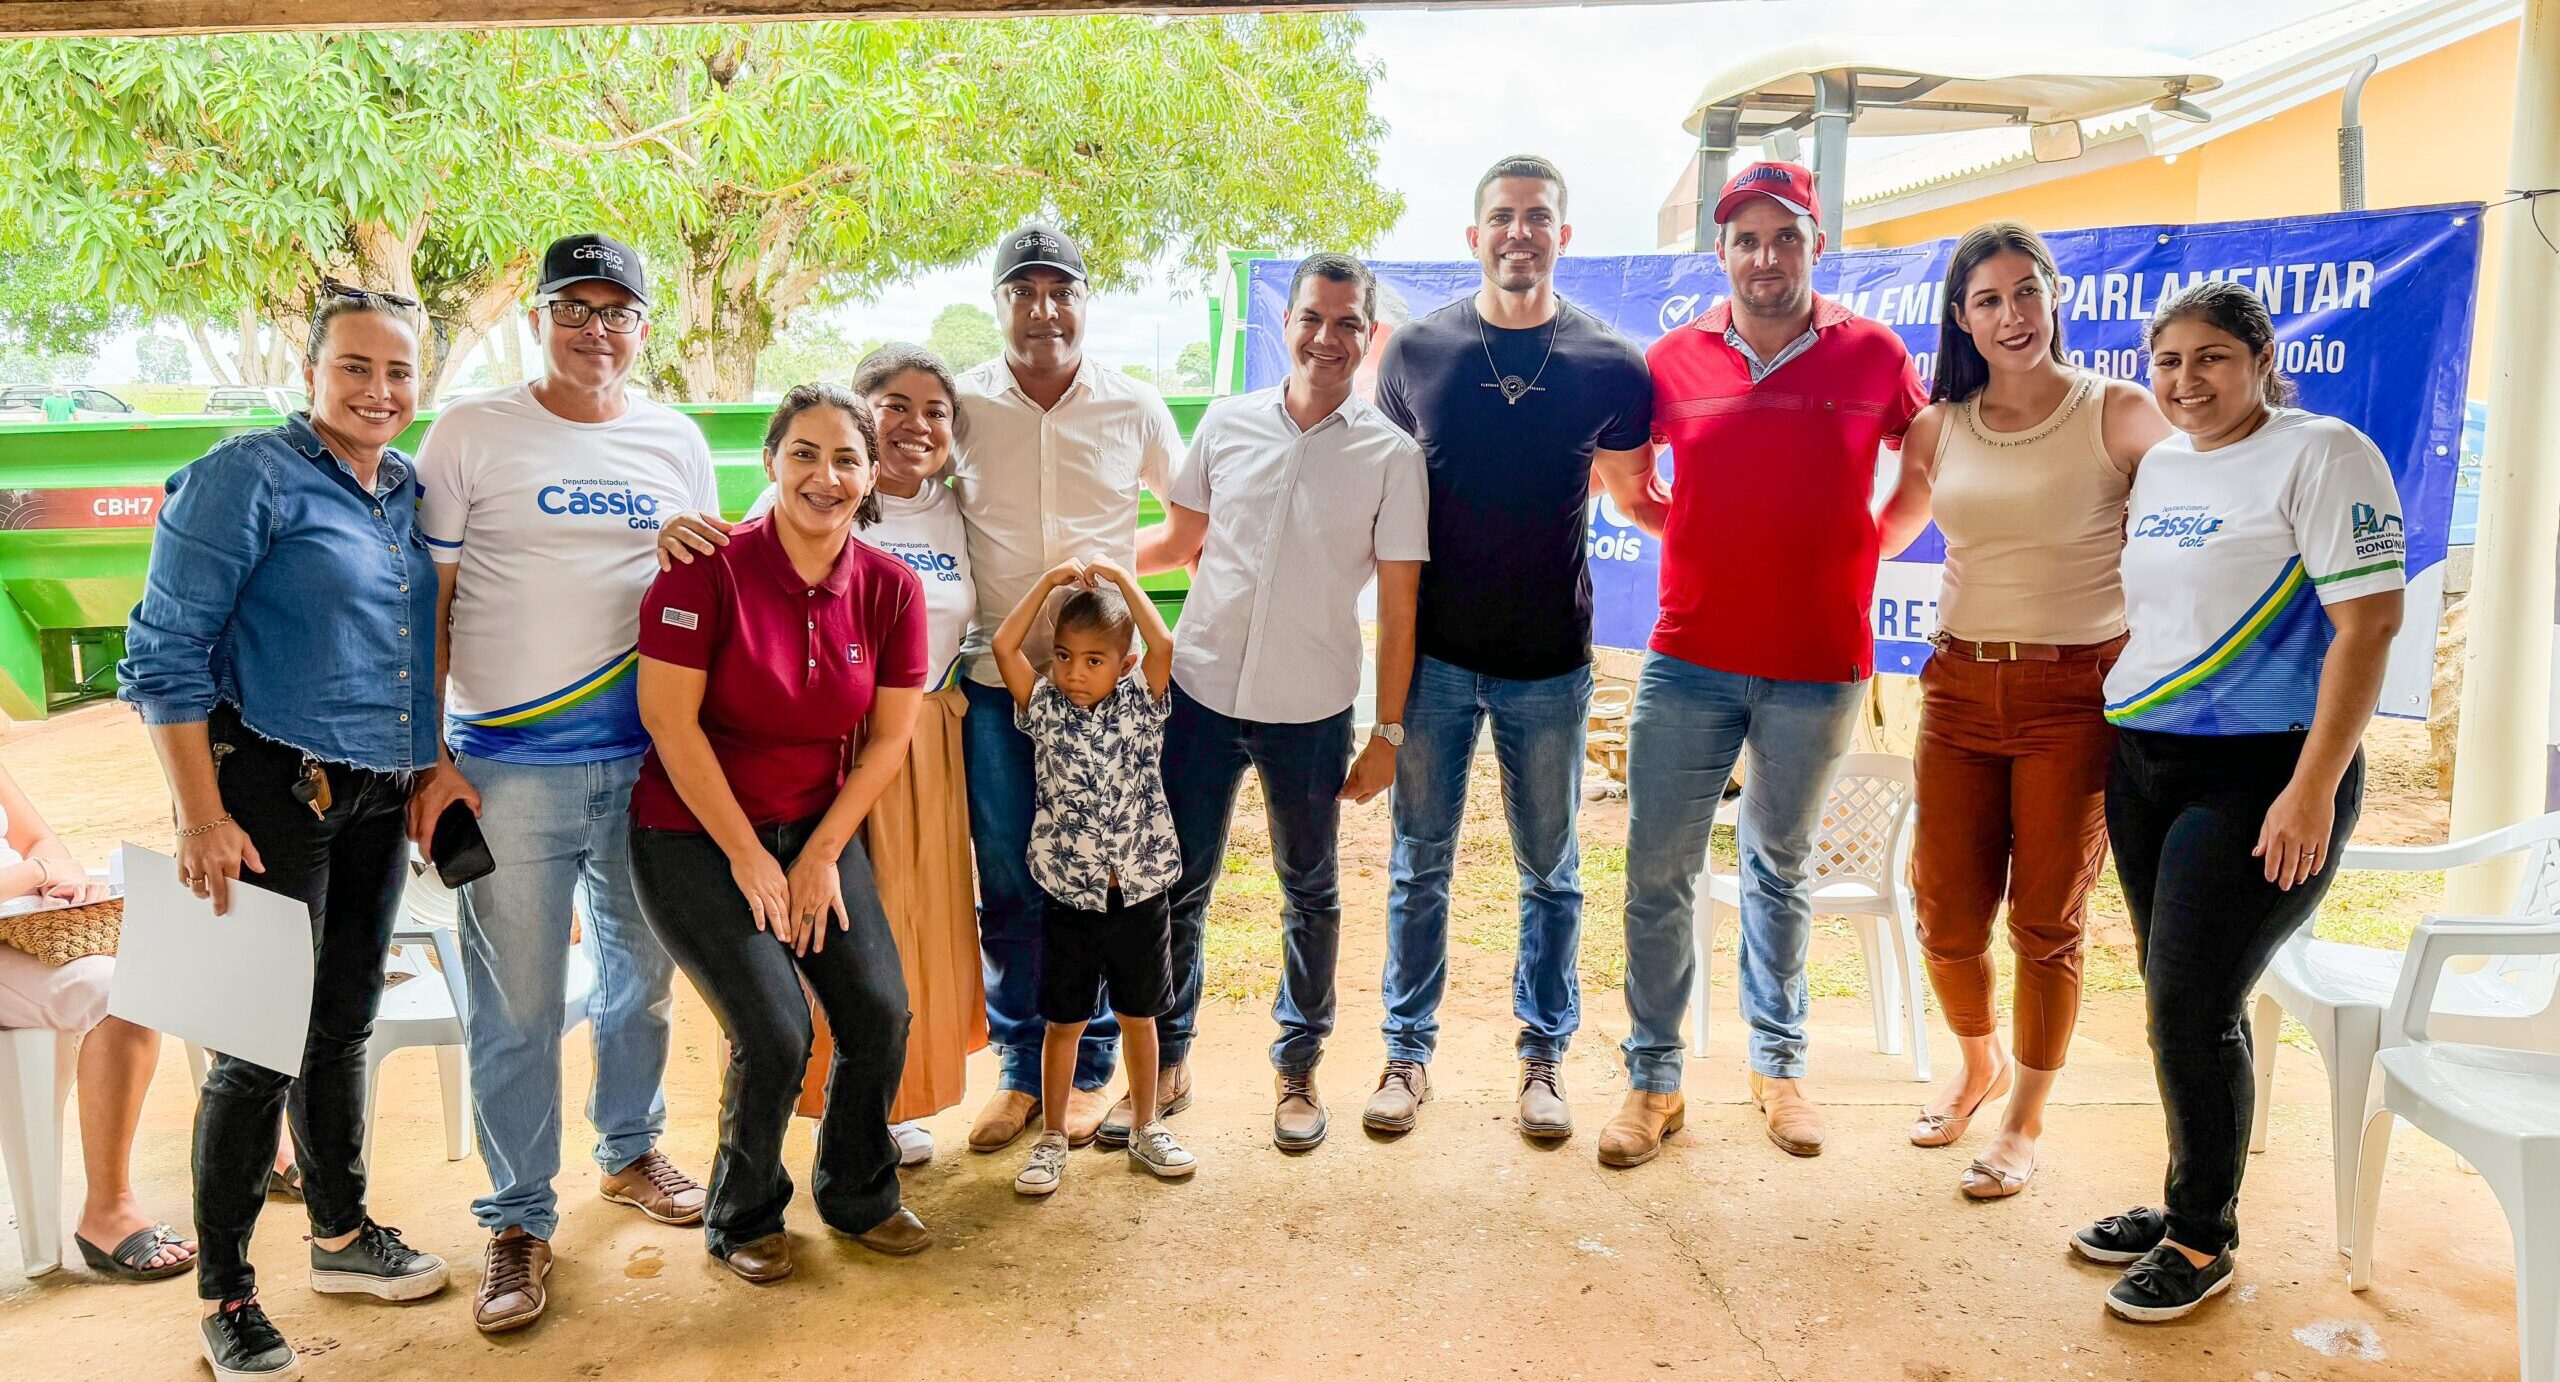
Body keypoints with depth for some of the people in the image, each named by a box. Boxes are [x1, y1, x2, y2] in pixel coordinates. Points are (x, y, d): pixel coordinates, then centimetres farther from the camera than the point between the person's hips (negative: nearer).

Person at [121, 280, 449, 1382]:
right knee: (263, 1040, -2)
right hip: (271, 791, -7)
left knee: (344, 1020, 17)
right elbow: (165, 651, -13)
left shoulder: (411, 492, 11)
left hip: (380, 797, 7)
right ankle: (224, 1293, 13)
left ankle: (341, 1235, 34)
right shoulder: (248, 476, -10)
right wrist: (202, 818, -17)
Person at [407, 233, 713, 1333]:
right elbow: (424, 606, 0)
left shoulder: (677, 443, 9)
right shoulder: (470, 436, 0)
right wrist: (428, 759, -7)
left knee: (643, 969, 15)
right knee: (516, 1006, 1)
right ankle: (518, 1220, 17)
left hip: (646, 759, 3)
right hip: (510, 768, -3)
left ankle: (630, 1152, 37)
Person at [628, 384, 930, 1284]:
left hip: (818, 829, 4)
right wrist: (749, 856, -13)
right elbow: (669, 718, -16)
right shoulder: (710, 569, -17)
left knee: (880, 1015, -5)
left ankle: (858, 1194, 23)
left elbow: (889, 737, 1)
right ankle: (743, 1217, 16)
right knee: (775, 1034, -13)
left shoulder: (890, 588, -5)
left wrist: (822, 854, -5)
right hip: (696, 838, -4)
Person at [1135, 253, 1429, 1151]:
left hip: (1311, 710, -2)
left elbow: (1399, 607, -3)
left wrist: (1388, 732, -4)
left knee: (1311, 893, 12)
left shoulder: (1390, 455, -4)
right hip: (1200, 692, 2)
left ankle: (1299, 1065, 29)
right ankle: (1165, 1061, 26)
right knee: (1177, 886, 9)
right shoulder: (1227, 425, 2)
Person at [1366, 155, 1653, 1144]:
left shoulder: (1609, 366, -3)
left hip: (1550, 662, 0)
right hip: (1435, 653, 1)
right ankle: (1408, 1052, 24)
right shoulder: (1417, 351, 0)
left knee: (1551, 872, 11)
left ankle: (1544, 1056, 26)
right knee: (1420, 864, 9)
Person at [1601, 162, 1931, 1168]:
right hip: (1690, 659, 0)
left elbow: (1931, 471, 14)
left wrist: (1864, 549, 4)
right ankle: (1654, 1077, 15)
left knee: (1780, 866, 15)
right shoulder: (1675, 360, 1)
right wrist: (1704, 543, 8)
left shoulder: (1873, 355, -1)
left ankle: (1777, 1063, 30)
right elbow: (1626, 487, 16)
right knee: (1657, 871, 1)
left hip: (1820, 667, 0)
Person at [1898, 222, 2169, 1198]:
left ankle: (2024, 1119, 25)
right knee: (1947, 918, 6)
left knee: (2047, 923, 5)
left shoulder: (2119, 413, -4)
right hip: (1962, 687, 3)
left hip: (2076, 692, -3)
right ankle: (1979, 1065, 37)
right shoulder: (1939, 429, 7)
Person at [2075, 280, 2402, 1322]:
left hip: (2258, 776, -7)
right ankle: (2188, 1201, 28)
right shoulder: (2159, 466, 12)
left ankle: (2203, 1238, 13)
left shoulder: (2321, 455, -10)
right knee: (2182, 1001, 13)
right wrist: (2114, 751, 17)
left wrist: (2313, 789, -19)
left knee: (2191, 1008, -6)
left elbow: (2370, 621, -15)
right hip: (2142, 765, 7)